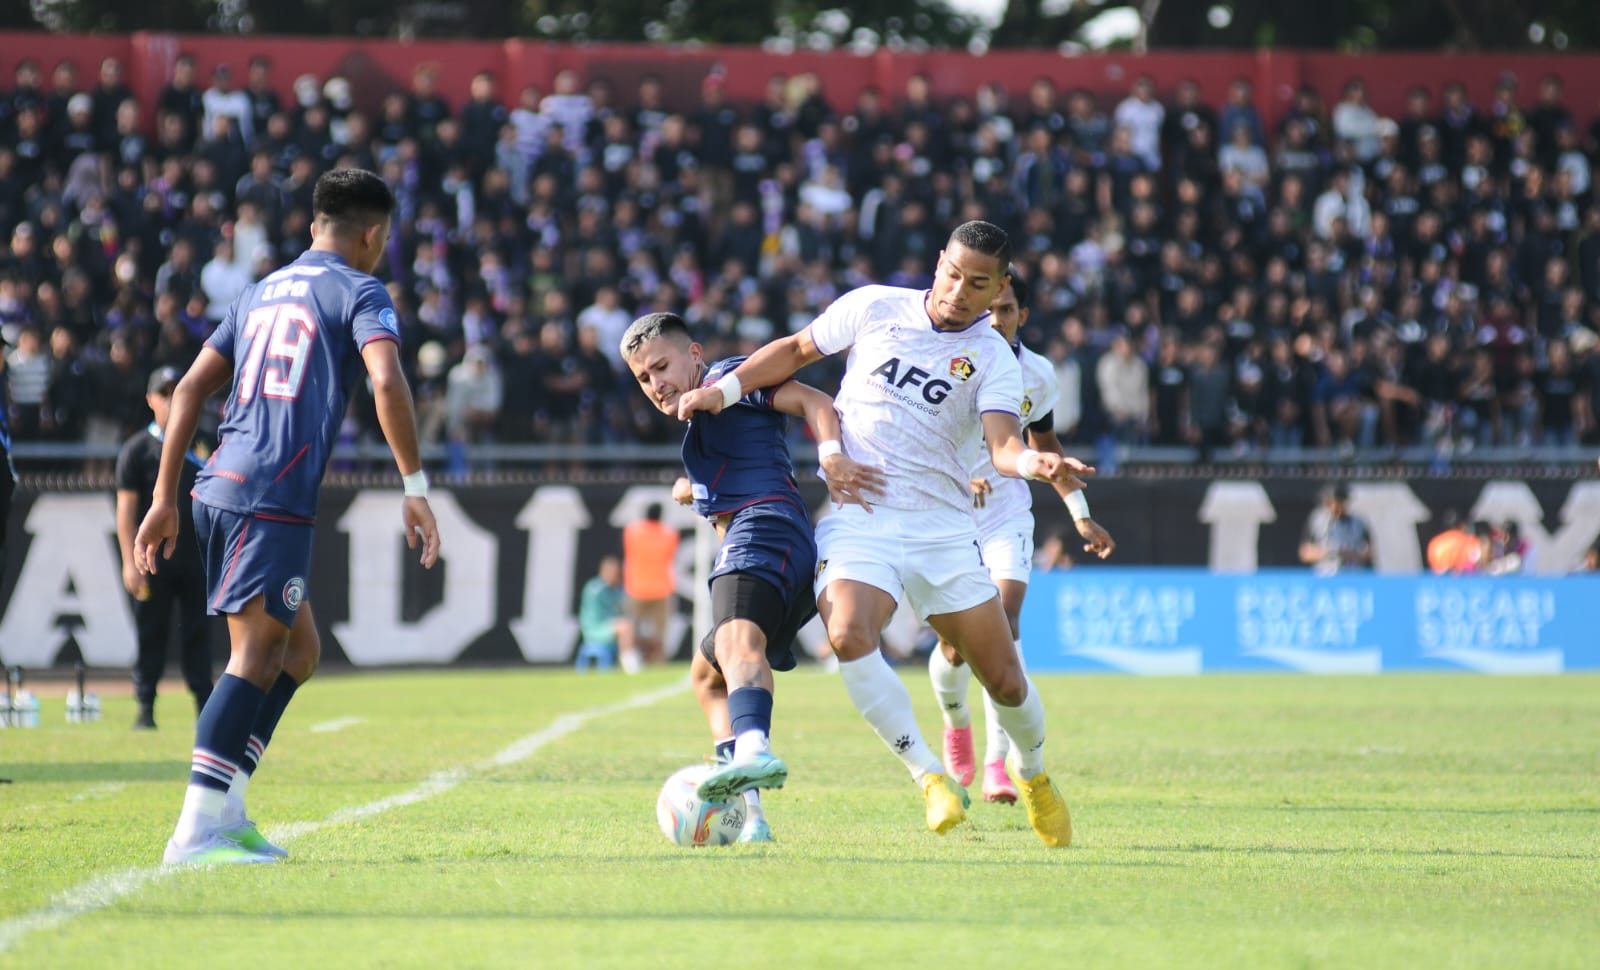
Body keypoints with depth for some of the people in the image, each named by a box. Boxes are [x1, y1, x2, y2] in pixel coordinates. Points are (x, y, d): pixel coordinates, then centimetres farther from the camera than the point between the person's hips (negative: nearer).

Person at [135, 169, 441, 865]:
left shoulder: (262, 293, 24)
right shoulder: (359, 292, 3)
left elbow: (189, 390, 21)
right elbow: (387, 382, -15)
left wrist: (165, 498, 21)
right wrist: (415, 486, -13)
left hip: (219, 489, 8)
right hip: (273, 496, -8)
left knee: (298, 649, 16)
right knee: (257, 655, -10)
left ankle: (225, 810, 9)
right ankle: (197, 828, -18)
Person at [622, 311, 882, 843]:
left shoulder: (726, 378, 8)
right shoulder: (700, 417, 36)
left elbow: (813, 401, -7)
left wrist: (830, 456, -23)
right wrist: (697, 488, 34)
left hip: (764, 529, -11)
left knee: (737, 641, -36)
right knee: (707, 675, 23)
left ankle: (753, 753, -66)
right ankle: (748, 815, 8)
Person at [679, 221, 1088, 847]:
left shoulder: (993, 359, 0)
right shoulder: (874, 308, 4)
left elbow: (1003, 444, -15)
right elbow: (797, 350, 17)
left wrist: (1035, 463, -37)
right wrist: (723, 390, 5)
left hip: (944, 526, 1)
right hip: (857, 520, -1)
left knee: (1005, 682, 2)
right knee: (850, 636, -31)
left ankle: (1033, 775, 35)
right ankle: (931, 778, -20)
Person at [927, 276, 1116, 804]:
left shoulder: (1037, 374, -2)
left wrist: (1081, 515, 17)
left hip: (1008, 516, 1)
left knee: (1003, 627, -18)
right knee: (955, 644, -1)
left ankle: (997, 762, -20)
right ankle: (956, 723, 34)